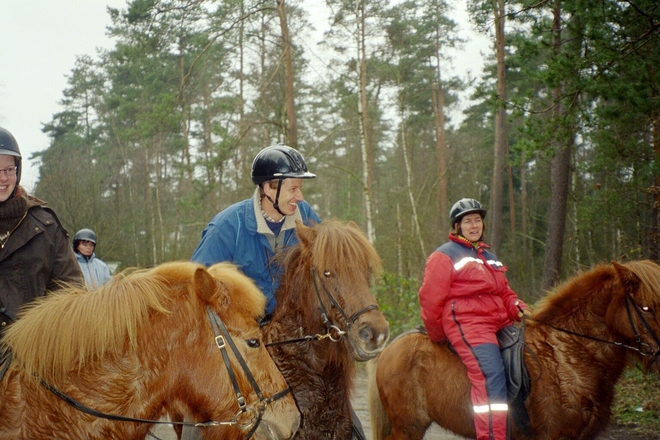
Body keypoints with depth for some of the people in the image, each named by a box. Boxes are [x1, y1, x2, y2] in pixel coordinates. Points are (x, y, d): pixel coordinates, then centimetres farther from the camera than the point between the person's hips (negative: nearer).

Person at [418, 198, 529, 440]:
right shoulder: (445, 256, 2)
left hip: (499, 324, 8)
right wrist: (437, 337, 0)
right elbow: (430, 299, -2)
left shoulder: (490, 258, 27)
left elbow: (504, 292, 28)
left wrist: (517, 307, 6)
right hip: (466, 325, -8)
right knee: (491, 375, -27)